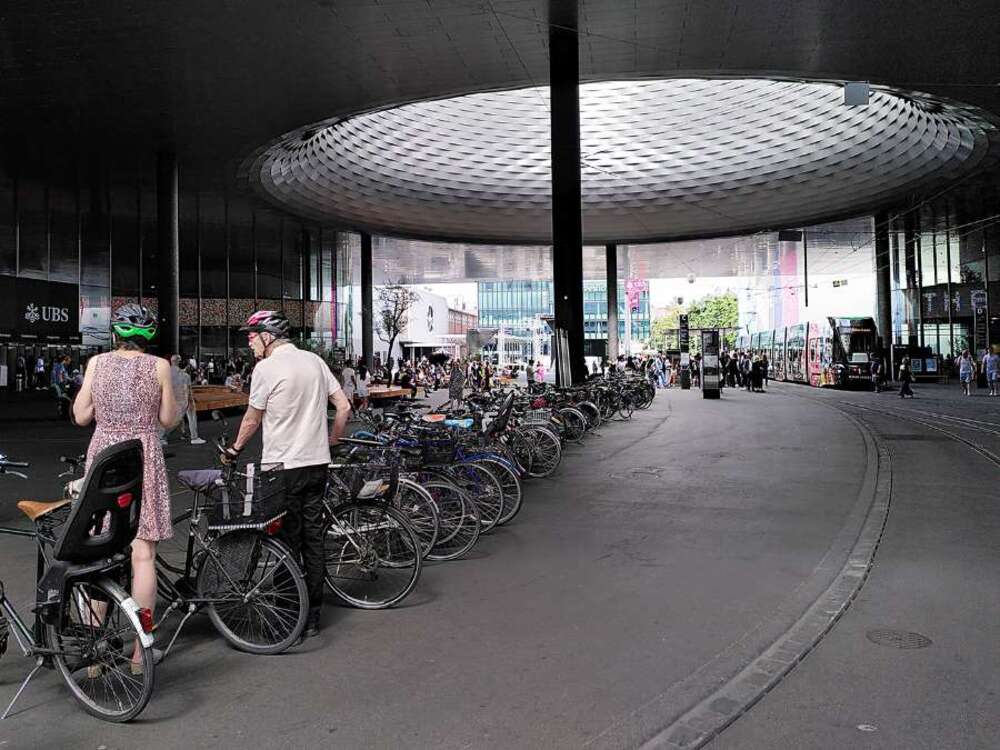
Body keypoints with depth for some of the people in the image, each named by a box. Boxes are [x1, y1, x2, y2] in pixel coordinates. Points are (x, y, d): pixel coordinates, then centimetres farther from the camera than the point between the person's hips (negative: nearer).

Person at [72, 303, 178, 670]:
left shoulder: (96, 362, 2)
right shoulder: (158, 365, -4)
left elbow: (81, 416, 5)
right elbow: (168, 420, 0)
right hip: (143, 458, -2)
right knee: (142, 554, 2)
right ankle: (140, 650, 7)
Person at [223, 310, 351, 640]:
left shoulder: (266, 368, -10)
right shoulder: (314, 360, 7)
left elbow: (252, 419, -1)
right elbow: (344, 407, 6)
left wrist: (234, 449, 16)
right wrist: (330, 441, 19)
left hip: (283, 466, -6)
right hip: (317, 463, 6)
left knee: (287, 542, 3)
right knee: (313, 539, 11)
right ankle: (312, 616, 20)